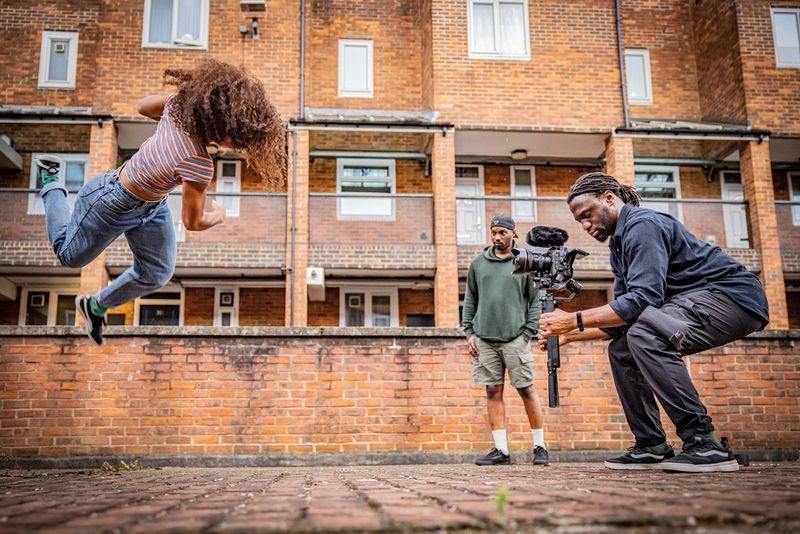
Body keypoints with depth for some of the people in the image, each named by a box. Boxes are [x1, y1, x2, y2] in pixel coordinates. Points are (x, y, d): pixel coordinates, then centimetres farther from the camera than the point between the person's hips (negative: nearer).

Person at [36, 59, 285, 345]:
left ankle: (95, 306, 44)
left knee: (156, 274, 20)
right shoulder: (198, 163, -42)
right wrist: (218, 214, -6)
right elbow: (193, 222, -26)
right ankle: (51, 180, 39)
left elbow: (144, 106, 1)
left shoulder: (179, 101, -22)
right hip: (113, 204, -8)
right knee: (69, 255, 23)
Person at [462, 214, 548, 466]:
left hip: (515, 339, -3)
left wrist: (527, 334, -6)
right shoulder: (478, 264, 11)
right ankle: (501, 450, 9)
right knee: (493, 393, 3)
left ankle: (540, 447, 11)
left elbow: (535, 301, 3)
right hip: (484, 339, 3)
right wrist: (469, 333, 5)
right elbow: (469, 301, 13)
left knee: (527, 390, 0)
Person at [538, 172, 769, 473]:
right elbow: (621, 320, 12)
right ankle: (652, 447, 8)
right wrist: (568, 335, 2)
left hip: (735, 297, -10)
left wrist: (574, 320, -26)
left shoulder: (642, 225, -16)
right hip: (697, 302, 11)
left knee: (644, 334, -31)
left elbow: (642, 299, -29)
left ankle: (706, 445, -25)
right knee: (621, 350, 8)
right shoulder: (619, 243, 15)